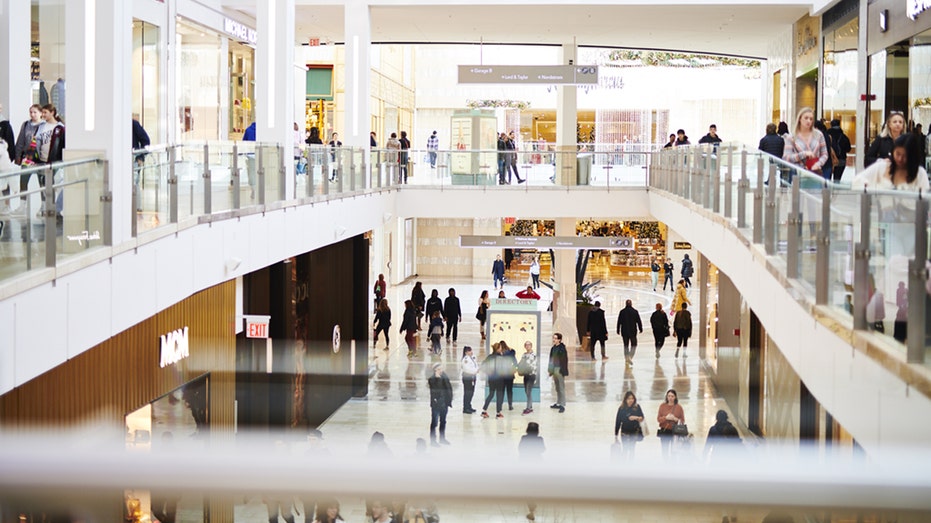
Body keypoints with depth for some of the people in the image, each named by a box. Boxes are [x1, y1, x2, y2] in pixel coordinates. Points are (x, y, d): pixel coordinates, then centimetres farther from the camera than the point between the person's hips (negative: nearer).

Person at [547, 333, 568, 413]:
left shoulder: (562, 348, -13)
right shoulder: (553, 348, 8)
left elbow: (565, 360, -13)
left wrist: (563, 371, -15)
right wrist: (550, 370, 12)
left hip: (560, 370, -8)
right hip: (554, 370, 8)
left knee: (561, 388, -5)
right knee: (557, 388, 15)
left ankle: (562, 405, -3)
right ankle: (558, 403, 24)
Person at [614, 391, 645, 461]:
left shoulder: (637, 407, -2)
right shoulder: (621, 408, -5)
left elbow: (642, 418, -1)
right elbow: (618, 422, -1)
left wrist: (637, 418, -25)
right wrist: (615, 435, 0)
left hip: (635, 432, 1)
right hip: (625, 433, -1)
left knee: (632, 450, 9)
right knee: (626, 449, -2)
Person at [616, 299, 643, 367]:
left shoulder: (622, 312, -1)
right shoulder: (635, 311, -4)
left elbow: (619, 322, 2)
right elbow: (639, 321, -2)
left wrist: (618, 330, 9)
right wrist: (640, 329, 8)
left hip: (624, 331, 2)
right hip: (633, 331, -2)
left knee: (626, 345, 12)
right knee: (634, 344, 7)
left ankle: (626, 359, 11)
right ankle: (630, 357, -11)